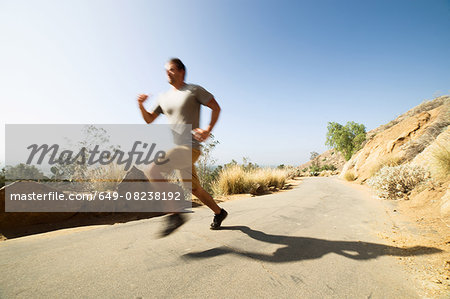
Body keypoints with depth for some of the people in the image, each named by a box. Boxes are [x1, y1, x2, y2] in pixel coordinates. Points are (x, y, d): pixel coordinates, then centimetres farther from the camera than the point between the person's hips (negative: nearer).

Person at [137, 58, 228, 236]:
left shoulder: (194, 90, 0)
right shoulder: (164, 98, 17)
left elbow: (216, 107, 2)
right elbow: (149, 120, 21)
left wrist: (208, 130, -11)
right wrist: (141, 105, 2)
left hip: (190, 147, -7)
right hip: (174, 146, 7)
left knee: (153, 169, -25)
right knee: (195, 189, 14)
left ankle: (175, 215, -15)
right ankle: (219, 213, 37)